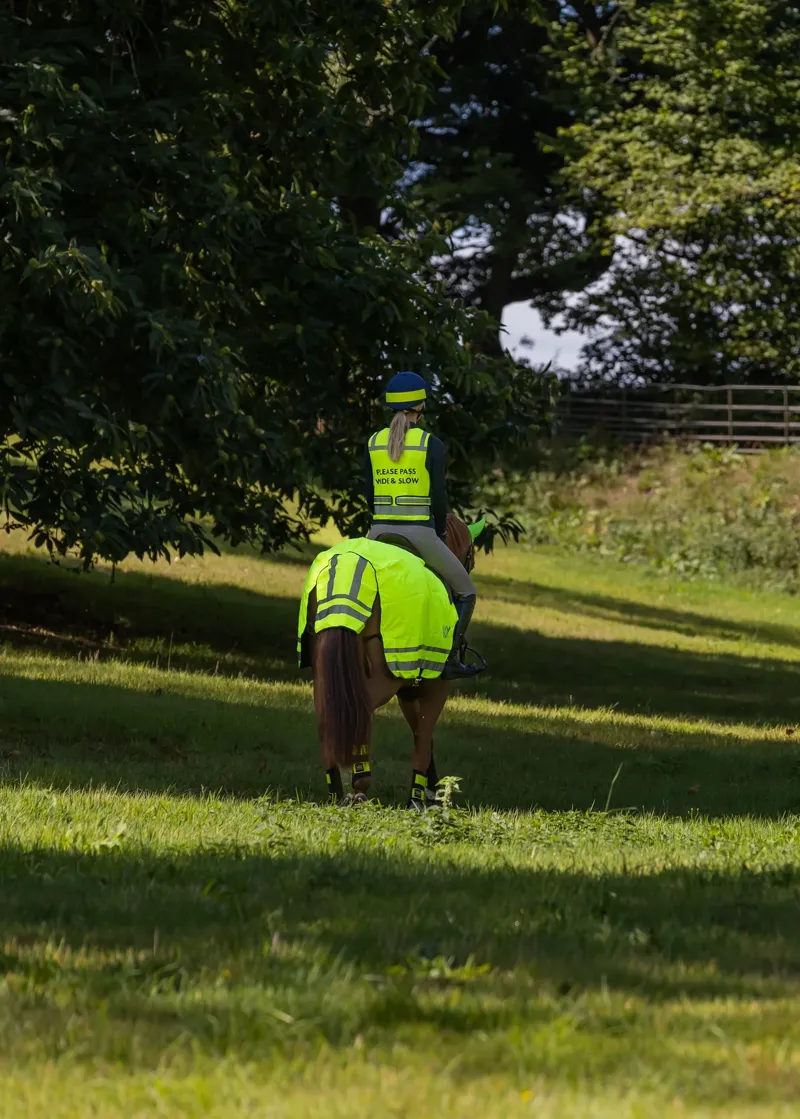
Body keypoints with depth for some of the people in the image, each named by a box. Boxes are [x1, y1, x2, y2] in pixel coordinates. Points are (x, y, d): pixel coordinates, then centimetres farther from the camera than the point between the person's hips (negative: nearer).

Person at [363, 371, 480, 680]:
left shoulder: (373, 443, 6)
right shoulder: (431, 445, -7)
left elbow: (369, 494, 10)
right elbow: (439, 496, -6)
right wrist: (440, 531, 11)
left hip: (380, 533, 4)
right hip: (420, 533, -4)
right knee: (465, 591, 11)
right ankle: (451, 659, 2)